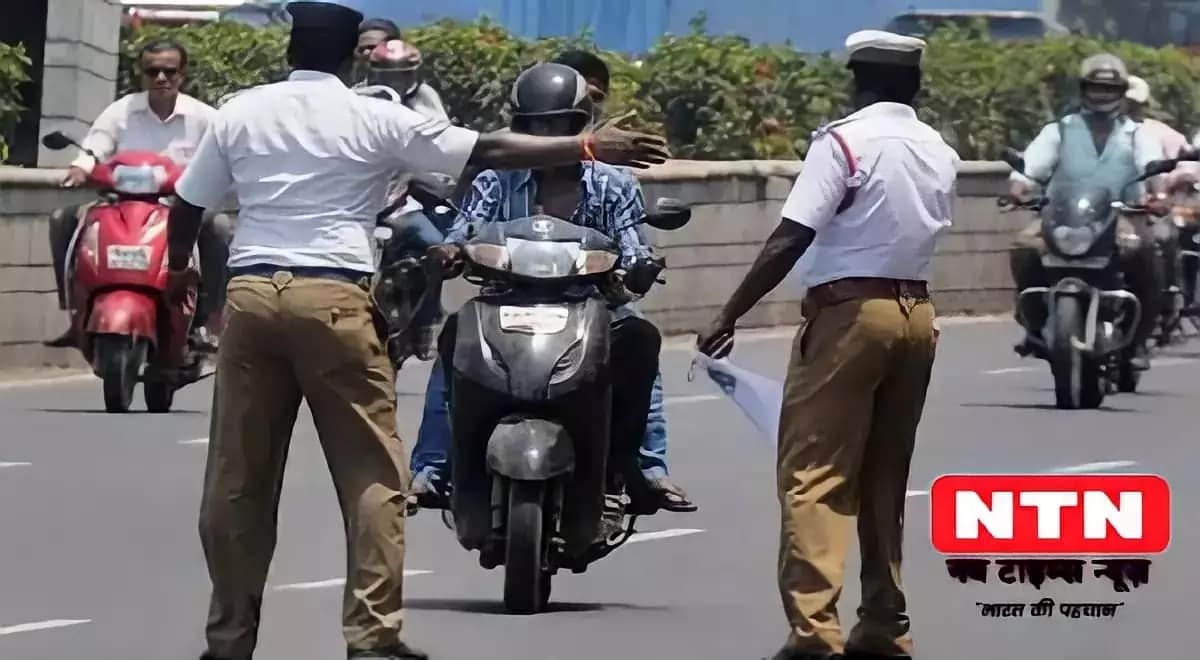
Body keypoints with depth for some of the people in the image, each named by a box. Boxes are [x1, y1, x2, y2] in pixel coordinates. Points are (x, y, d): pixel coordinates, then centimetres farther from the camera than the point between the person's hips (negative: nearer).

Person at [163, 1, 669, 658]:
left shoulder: (239, 113, 10)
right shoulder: (375, 118, 1)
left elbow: (186, 206, 17)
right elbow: (489, 151, -2)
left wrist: (178, 268, 38)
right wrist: (588, 147, 1)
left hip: (251, 292, 3)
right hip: (334, 298, -3)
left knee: (239, 475, 8)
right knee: (370, 473, 2)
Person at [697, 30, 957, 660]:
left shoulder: (843, 141, -10)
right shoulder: (940, 153, 10)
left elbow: (790, 239, -15)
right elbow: (926, 230, 10)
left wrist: (728, 316, -13)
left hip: (849, 309, -6)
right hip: (917, 312, 6)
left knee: (815, 474, -7)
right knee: (885, 478, 15)